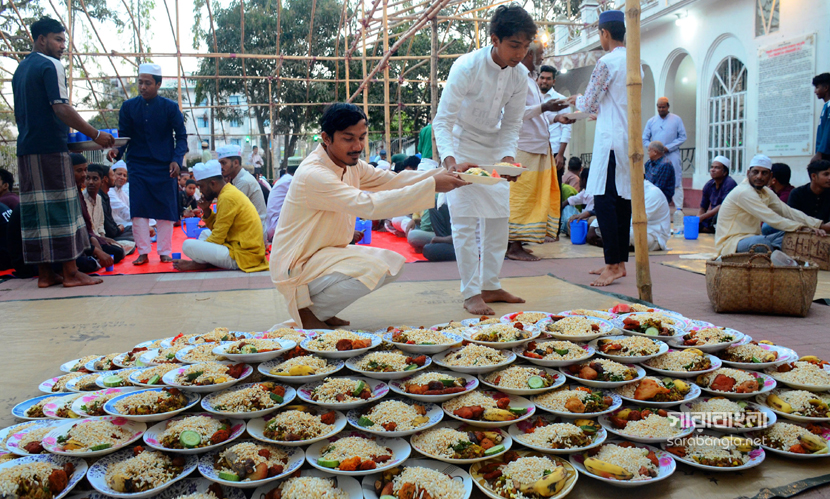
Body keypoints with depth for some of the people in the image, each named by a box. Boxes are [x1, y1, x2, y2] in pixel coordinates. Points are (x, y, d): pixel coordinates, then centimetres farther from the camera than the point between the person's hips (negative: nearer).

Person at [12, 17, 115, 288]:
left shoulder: (20, 69, 20)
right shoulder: (50, 65, -7)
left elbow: (19, 113, 23)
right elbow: (61, 108, -17)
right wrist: (96, 135, -17)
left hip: (26, 148, 8)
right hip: (50, 147, -8)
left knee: (36, 209, 6)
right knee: (62, 207, -6)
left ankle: (45, 273, 8)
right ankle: (70, 272, -5)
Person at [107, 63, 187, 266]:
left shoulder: (170, 107, -1)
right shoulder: (128, 107, 4)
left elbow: (181, 136, 0)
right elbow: (123, 135, 6)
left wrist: (176, 160, -14)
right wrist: (117, 150, -15)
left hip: (163, 167, -1)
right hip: (138, 166, 1)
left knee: (165, 210, 2)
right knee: (138, 211, -1)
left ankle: (165, 252, 11)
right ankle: (143, 252, 8)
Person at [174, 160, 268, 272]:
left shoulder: (227, 198, -16)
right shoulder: (230, 191, 15)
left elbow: (218, 237, -14)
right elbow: (216, 228, 19)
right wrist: (206, 210, 6)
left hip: (243, 257, -11)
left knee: (188, 245, -17)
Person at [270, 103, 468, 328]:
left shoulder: (349, 163, 3)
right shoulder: (313, 174, -27)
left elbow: (391, 180, -1)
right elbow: (369, 206, -36)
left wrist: (444, 174, -15)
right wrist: (432, 186, -36)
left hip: (327, 253, 10)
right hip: (296, 267, -10)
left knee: (393, 263, 6)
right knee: (373, 269, -28)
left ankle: (321, 309, 10)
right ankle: (307, 312, -7)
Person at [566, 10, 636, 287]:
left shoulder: (607, 62, -9)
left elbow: (589, 103, -6)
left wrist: (576, 100, 16)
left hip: (611, 139, -9)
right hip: (631, 140, 9)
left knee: (604, 201, -9)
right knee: (623, 200, 9)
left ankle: (613, 266, -11)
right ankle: (620, 262, 15)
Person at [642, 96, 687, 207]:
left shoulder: (676, 119, 6)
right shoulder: (651, 121, 12)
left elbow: (682, 137, 1)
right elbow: (645, 139, 10)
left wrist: (668, 147, -10)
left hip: (672, 156, -2)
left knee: (676, 184, -5)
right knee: (657, 184, 1)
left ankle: (679, 209, -3)